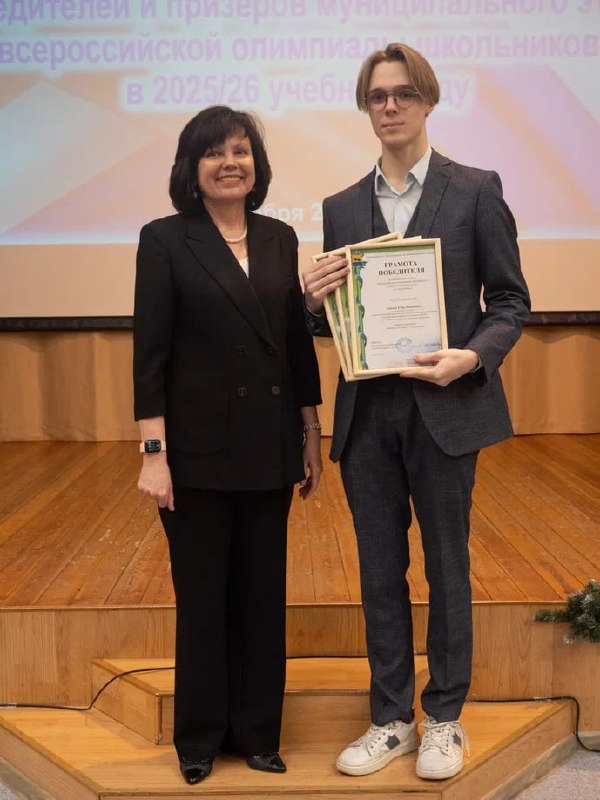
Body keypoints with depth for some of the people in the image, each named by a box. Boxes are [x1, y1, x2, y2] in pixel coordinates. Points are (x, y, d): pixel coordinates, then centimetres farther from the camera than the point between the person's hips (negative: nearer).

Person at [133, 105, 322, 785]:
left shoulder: (280, 239, 8)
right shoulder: (165, 240, -5)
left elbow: (298, 342, 10)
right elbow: (149, 354, -8)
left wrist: (311, 437, 8)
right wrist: (153, 452, -13)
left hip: (269, 447, 4)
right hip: (199, 448, -4)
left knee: (263, 594, 11)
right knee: (202, 596, 8)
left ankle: (257, 732, 27)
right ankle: (199, 739, 26)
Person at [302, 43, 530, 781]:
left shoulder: (475, 190, 1)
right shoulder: (342, 207, 11)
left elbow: (510, 299, 0)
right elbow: (333, 322, 12)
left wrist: (474, 356, -18)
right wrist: (314, 298, -11)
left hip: (444, 408, -3)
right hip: (366, 412, 3)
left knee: (446, 568, 9)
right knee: (380, 572, 10)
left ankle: (444, 719, 24)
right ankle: (391, 719, 25)